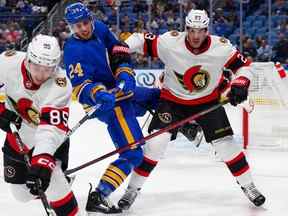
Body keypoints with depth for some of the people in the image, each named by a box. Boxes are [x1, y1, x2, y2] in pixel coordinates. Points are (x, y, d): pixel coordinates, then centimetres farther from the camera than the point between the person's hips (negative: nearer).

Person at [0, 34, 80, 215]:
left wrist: (42, 161, -52)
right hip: (17, 134, 4)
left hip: (49, 137, -4)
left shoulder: (60, 86, -34)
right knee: (21, 193, 12)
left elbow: (53, 128, -41)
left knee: (51, 182, -24)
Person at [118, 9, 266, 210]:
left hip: (208, 100, 1)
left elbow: (243, 65, -6)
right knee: (155, 142, -14)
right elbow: (141, 39, -13)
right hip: (173, 99, -1)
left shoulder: (221, 47, -20)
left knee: (225, 143, -4)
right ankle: (133, 188, 0)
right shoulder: (170, 42, -24)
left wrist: (239, 84, -23)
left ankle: (248, 185, 16)